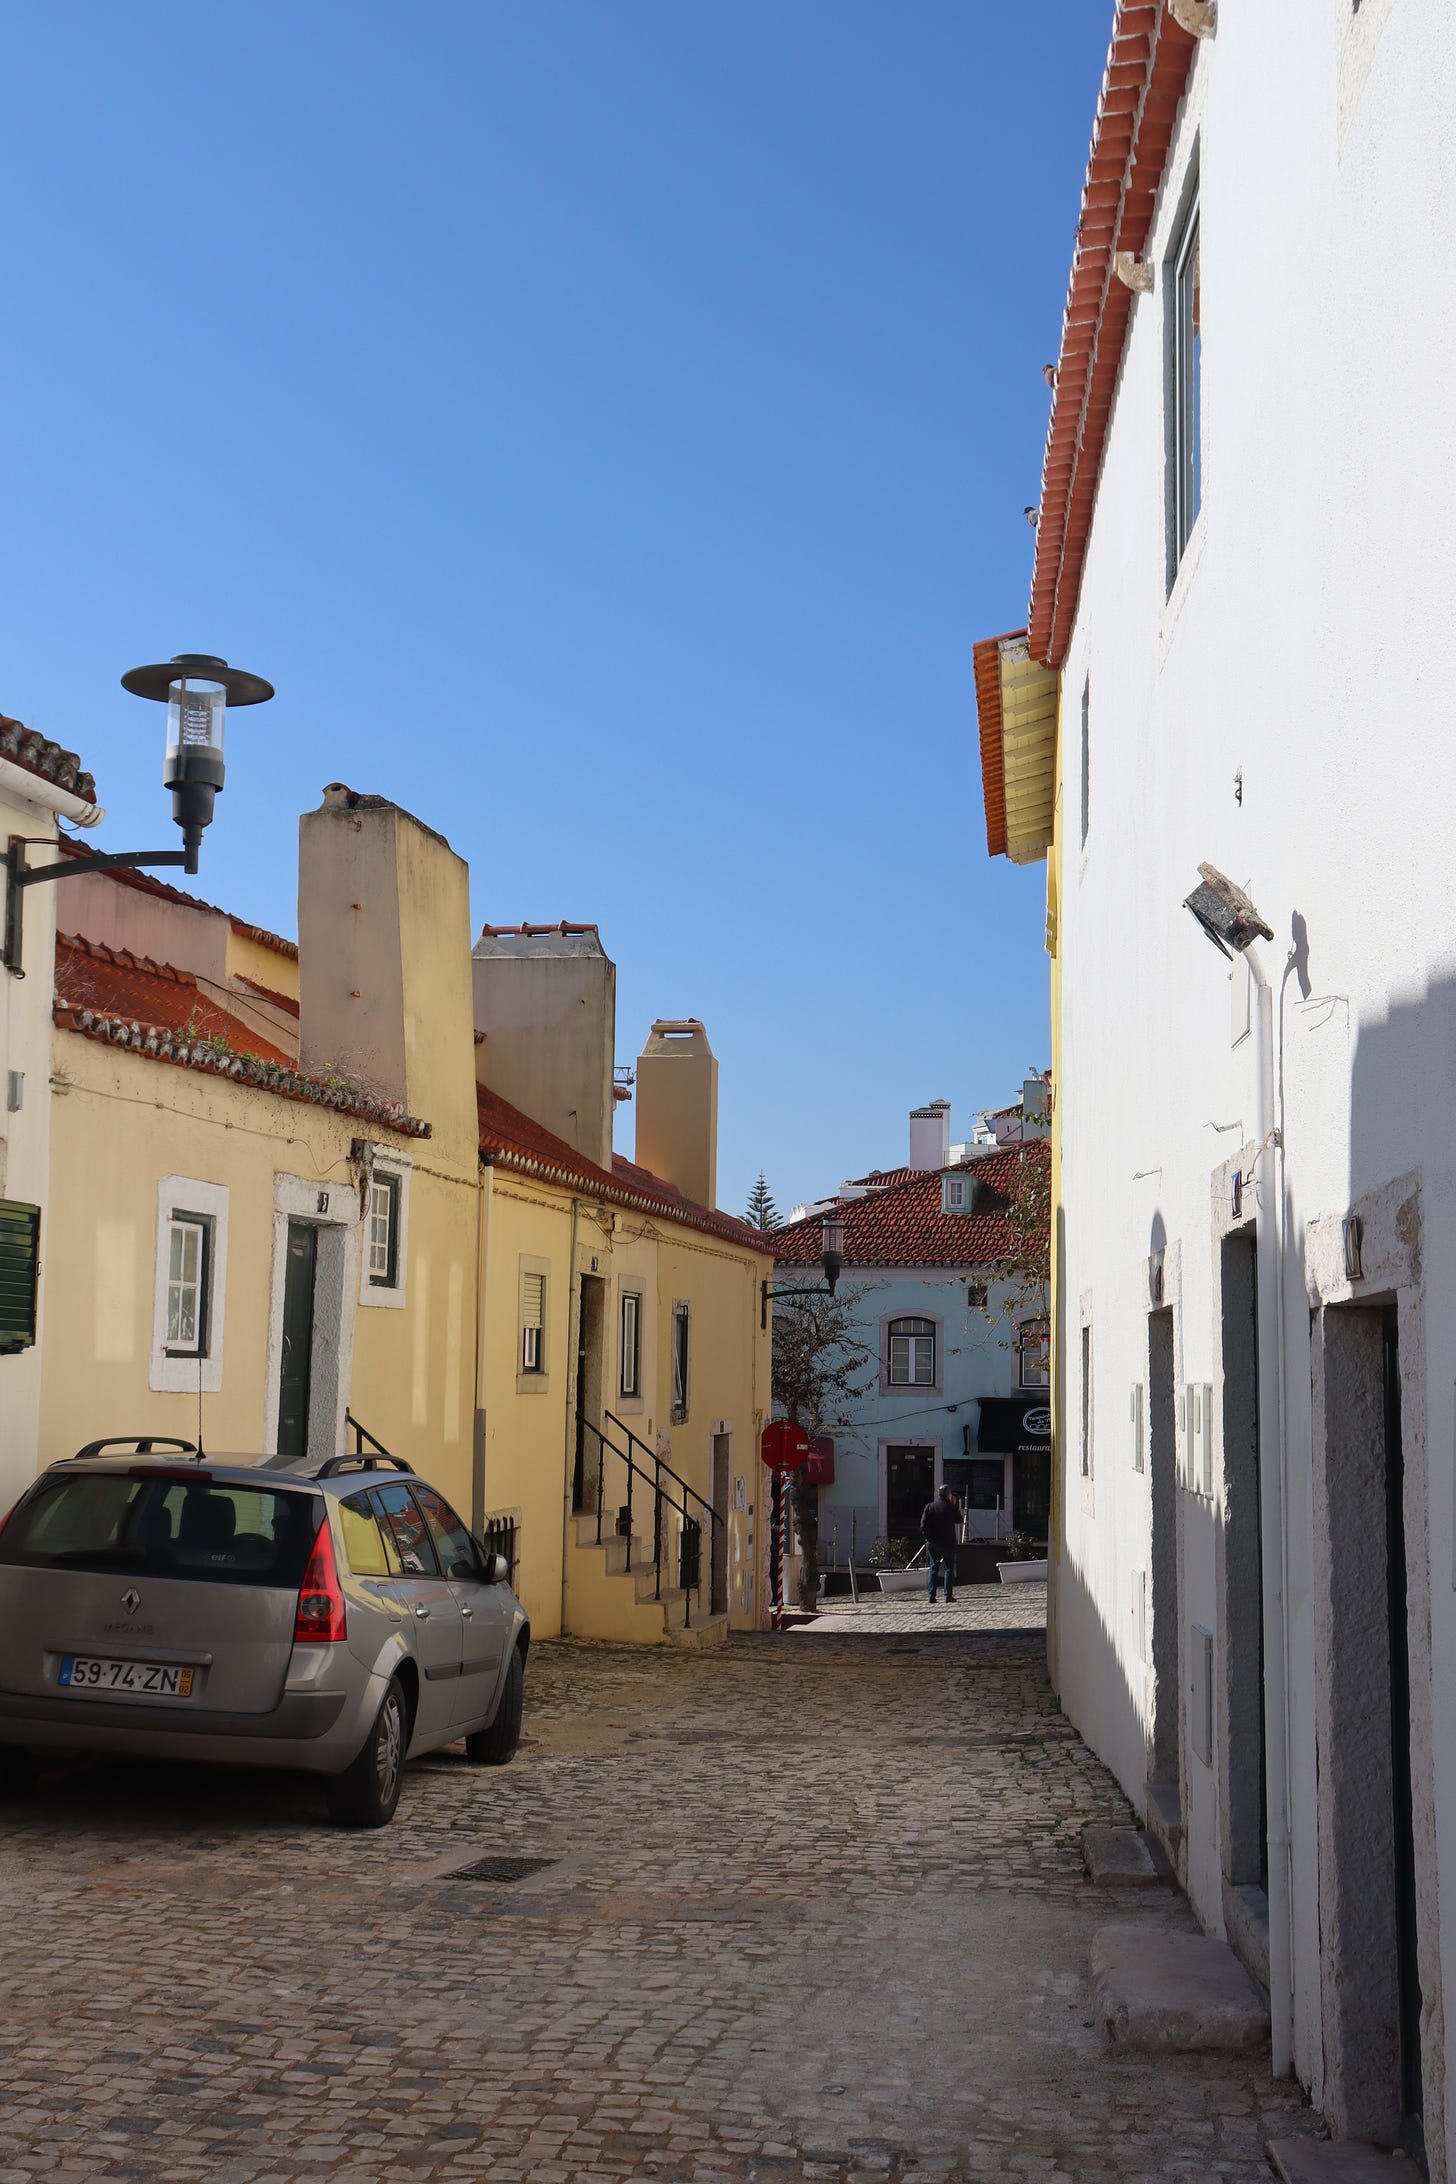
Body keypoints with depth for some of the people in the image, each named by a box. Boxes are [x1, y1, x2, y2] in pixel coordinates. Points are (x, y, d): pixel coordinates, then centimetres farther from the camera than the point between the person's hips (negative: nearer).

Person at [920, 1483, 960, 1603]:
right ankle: (948, 1595, -3)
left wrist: (927, 1538, 3)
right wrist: (956, 1505, 9)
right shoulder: (950, 1507, -9)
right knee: (949, 1568, 3)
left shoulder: (929, 1507, 2)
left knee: (933, 1568, 11)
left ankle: (931, 1595, 5)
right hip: (947, 1543, -4)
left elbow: (923, 1525, -2)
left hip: (932, 1543, 4)